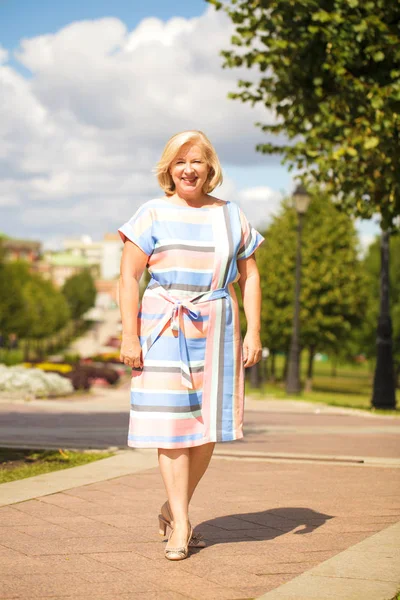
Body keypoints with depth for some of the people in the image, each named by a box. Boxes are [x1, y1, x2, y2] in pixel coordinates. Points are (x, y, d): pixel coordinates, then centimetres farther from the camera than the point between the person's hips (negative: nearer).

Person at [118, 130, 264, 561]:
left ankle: (173, 509, 21)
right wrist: (129, 335, -9)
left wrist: (253, 331, 2)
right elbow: (129, 275, -2)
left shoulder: (231, 216, 10)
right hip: (165, 328, -3)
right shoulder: (153, 214, 2)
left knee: (208, 425, 3)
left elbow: (249, 277, 12)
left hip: (216, 329, 3)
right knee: (172, 421, -7)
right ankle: (180, 526, -2)